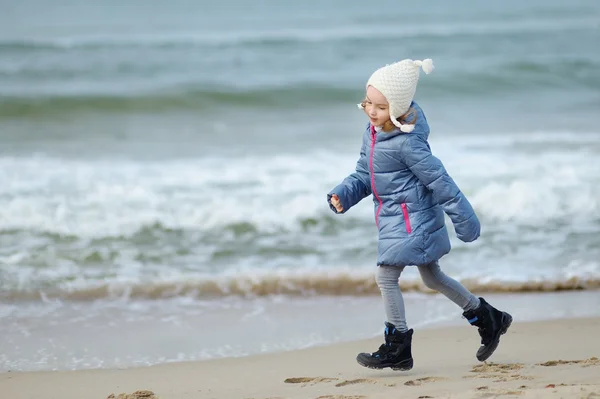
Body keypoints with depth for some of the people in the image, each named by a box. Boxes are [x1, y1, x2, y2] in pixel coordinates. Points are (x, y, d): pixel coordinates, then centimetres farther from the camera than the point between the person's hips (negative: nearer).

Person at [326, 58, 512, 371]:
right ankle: (489, 320, 33)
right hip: (395, 219, 10)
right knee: (432, 277, 19)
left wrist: (463, 220, -17)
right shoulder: (372, 134, 2)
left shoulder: (407, 143, -25)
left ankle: (398, 348, 3)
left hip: (411, 220, -10)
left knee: (385, 277, -9)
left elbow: (439, 181, -21)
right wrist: (342, 195, -8)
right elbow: (363, 175, 11)